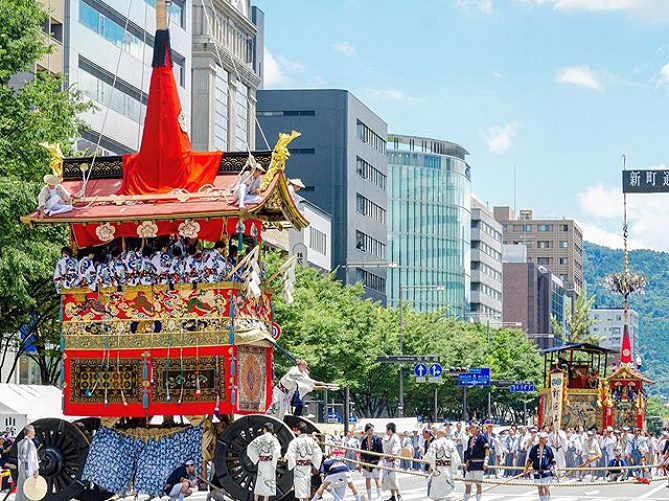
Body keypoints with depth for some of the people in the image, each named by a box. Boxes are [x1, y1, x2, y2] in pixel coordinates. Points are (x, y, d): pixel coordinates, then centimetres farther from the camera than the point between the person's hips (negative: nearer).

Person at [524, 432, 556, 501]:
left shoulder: (548, 448, 2)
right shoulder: (534, 448, 2)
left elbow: (553, 459, 9)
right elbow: (529, 459, 10)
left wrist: (554, 466, -2)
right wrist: (526, 469, 10)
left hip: (546, 471, -2)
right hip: (537, 471, 2)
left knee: (546, 488, -7)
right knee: (540, 489, 9)